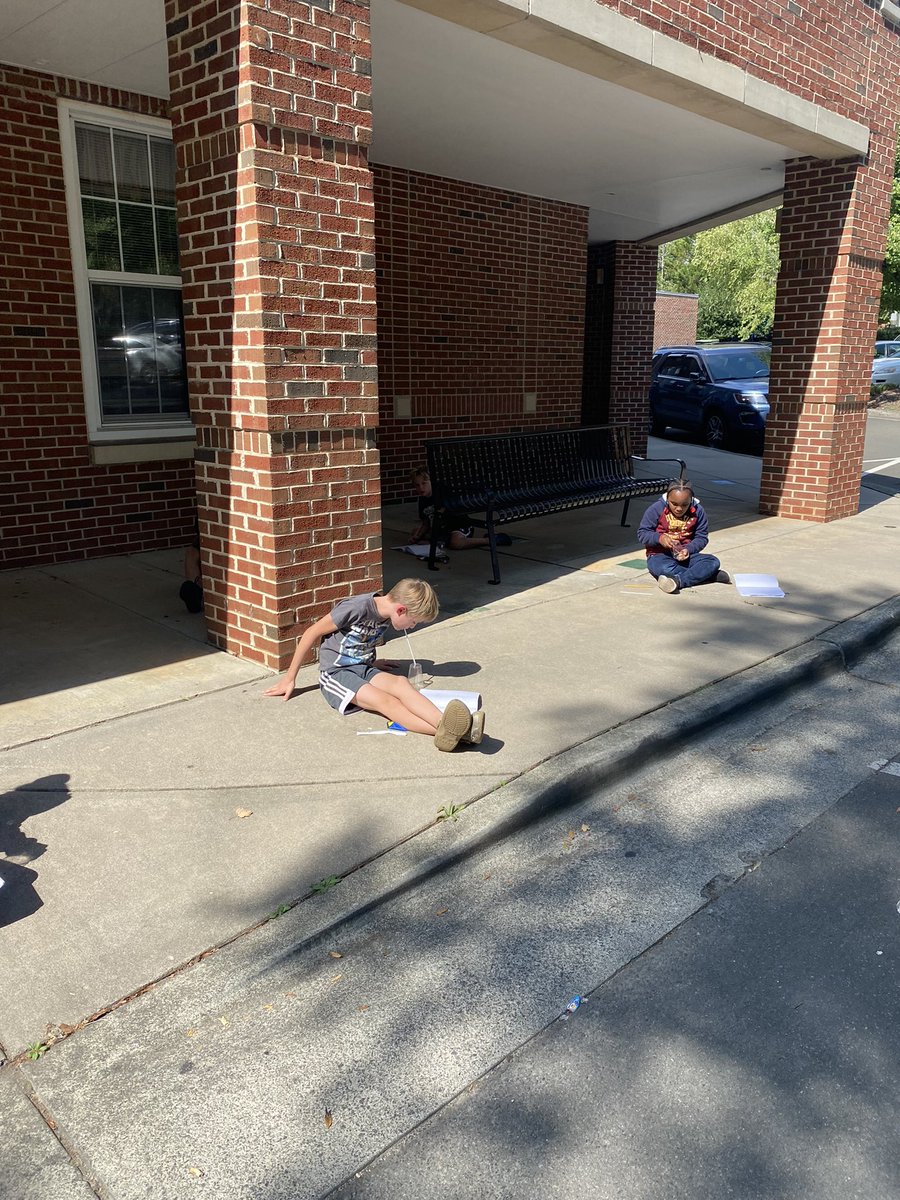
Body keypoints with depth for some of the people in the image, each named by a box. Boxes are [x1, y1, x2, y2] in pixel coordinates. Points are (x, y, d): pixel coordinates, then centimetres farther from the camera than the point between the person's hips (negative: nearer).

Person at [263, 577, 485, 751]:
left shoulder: (388, 615, 3)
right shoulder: (358, 608, -19)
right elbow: (312, 633, -11)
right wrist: (290, 679, -5)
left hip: (363, 669, 6)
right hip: (335, 673, -6)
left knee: (401, 683, -27)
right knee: (384, 700, -32)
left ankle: (443, 724, -52)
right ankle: (444, 732, -56)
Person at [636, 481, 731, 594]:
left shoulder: (698, 511, -3)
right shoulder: (656, 509, -8)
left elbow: (702, 537, 4)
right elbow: (642, 534, -4)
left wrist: (688, 549, -16)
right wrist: (659, 538, -25)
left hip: (685, 555, 3)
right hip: (660, 555, -3)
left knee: (713, 561, -22)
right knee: (664, 568, -39)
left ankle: (678, 581, -38)